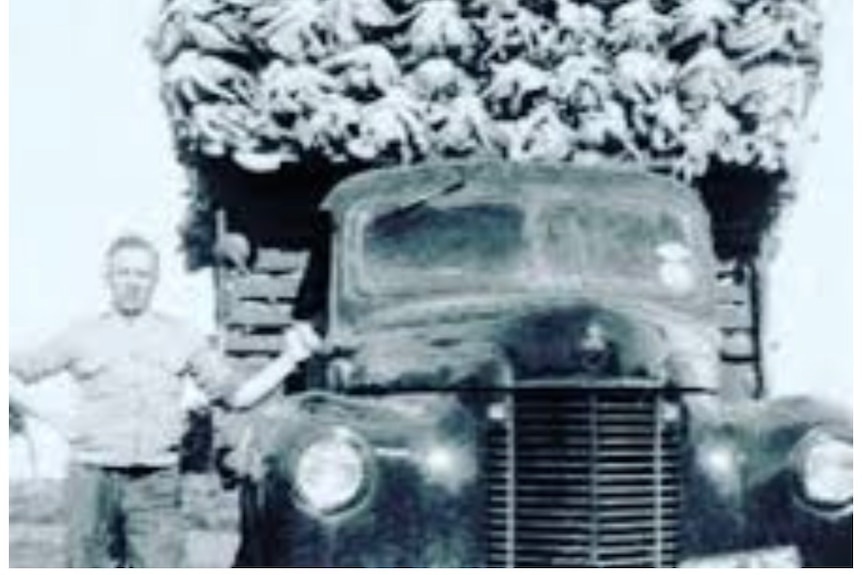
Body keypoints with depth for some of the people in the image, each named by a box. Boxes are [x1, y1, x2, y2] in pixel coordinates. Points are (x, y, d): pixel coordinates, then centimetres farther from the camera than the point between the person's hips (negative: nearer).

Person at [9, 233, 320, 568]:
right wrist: (48, 421, 1)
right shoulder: (82, 336, 8)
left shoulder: (181, 338, 11)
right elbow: (15, 374, 13)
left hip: (157, 481, 0)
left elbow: (235, 396, 12)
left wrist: (289, 359, 3)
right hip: (93, 477, 0)